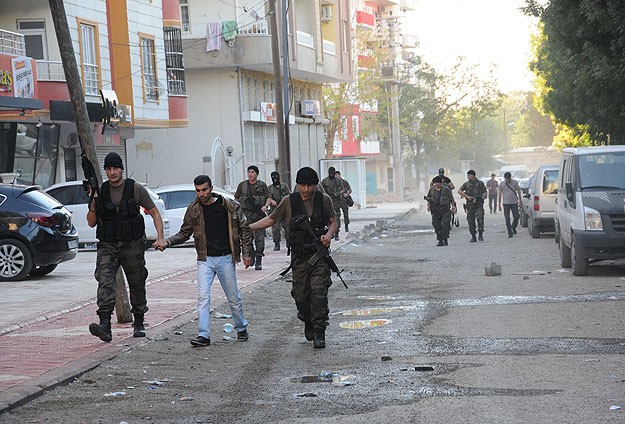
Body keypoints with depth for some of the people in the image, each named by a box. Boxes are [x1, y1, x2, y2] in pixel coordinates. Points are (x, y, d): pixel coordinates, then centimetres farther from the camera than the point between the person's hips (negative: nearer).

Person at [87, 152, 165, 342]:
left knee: (137, 284, 9)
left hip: (132, 246, -1)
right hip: (107, 246, 1)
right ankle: (105, 326, -30)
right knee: (105, 281, -18)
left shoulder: (136, 189, -2)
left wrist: (160, 237, -6)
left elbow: (154, 213, 5)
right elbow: (91, 223, 8)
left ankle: (139, 323, 28)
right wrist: (93, 203, -9)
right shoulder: (100, 191, 4)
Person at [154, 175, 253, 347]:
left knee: (234, 297, 9)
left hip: (225, 258, -1)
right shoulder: (193, 209, 0)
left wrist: (246, 253, -1)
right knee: (203, 296, -12)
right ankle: (203, 335, -12)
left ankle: (241, 328, 29)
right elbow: (184, 233, 8)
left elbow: (244, 228, 3)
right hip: (205, 260, 1)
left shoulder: (229, 206, -5)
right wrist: (167, 242, -8)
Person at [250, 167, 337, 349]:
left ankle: (319, 333, -6)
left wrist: (329, 235, -10)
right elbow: (271, 219, 12)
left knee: (319, 292, -12)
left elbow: (333, 222, 12)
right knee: (300, 294, 3)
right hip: (300, 256, 1)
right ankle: (307, 322, 30)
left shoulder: (324, 200, 2)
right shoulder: (289, 202, 2)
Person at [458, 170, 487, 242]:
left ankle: (480, 235, -3)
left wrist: (484, 196, -19)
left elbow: (484, 192, 4)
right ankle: (473, 237, 9)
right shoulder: (466, 184, 10)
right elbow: (459, 191, 0)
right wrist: (467, 196, -12)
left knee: (480, 218, -15)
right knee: (471, 220, 1)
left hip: (479, 204, -2)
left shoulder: (480, 183, 5)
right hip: (470, 204, 2)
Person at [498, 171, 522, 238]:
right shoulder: (501, 184, -1)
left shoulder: (515, 182, -1)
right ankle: (510, 233, 4)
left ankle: (513, 227, 28)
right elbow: (500, 195, 4)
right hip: (506, 203, 0)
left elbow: (518, 192, 7)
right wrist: (499, 205, 3)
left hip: (514, 203, 0)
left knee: (516, 217, -1)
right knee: (507, 219, -2)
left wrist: (520, 201, 4)